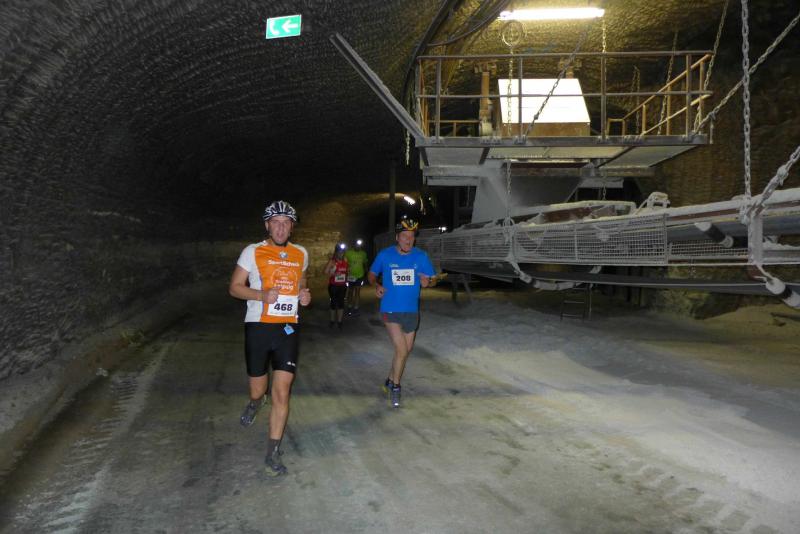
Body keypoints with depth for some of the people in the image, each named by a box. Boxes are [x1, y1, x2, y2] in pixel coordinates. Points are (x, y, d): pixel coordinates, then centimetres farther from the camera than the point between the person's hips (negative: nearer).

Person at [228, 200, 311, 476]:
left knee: (282, 391, -4)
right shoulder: (253, 252, -3)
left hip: (287, 328, 2)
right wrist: (261, 294, -20)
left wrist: (304, 294, 0)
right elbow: (234, 287, -2)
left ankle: (273, 453, 7)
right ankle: (256, 402, 49)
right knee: (258, 390, 10)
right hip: (258, 327, -2)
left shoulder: (300, 253, 7)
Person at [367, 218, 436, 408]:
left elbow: (431, 278, 4)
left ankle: (390, 381, 39)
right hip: (390, 310, -4)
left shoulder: (420, 256, -4)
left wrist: (427, 282, -20)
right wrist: (376, 285, -15)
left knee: (407, 350, 16)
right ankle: (395, 386, 10)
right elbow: (371, 274, 6)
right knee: (401, 349, -12)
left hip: (411, 310, 4)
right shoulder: (385, 255, -7)